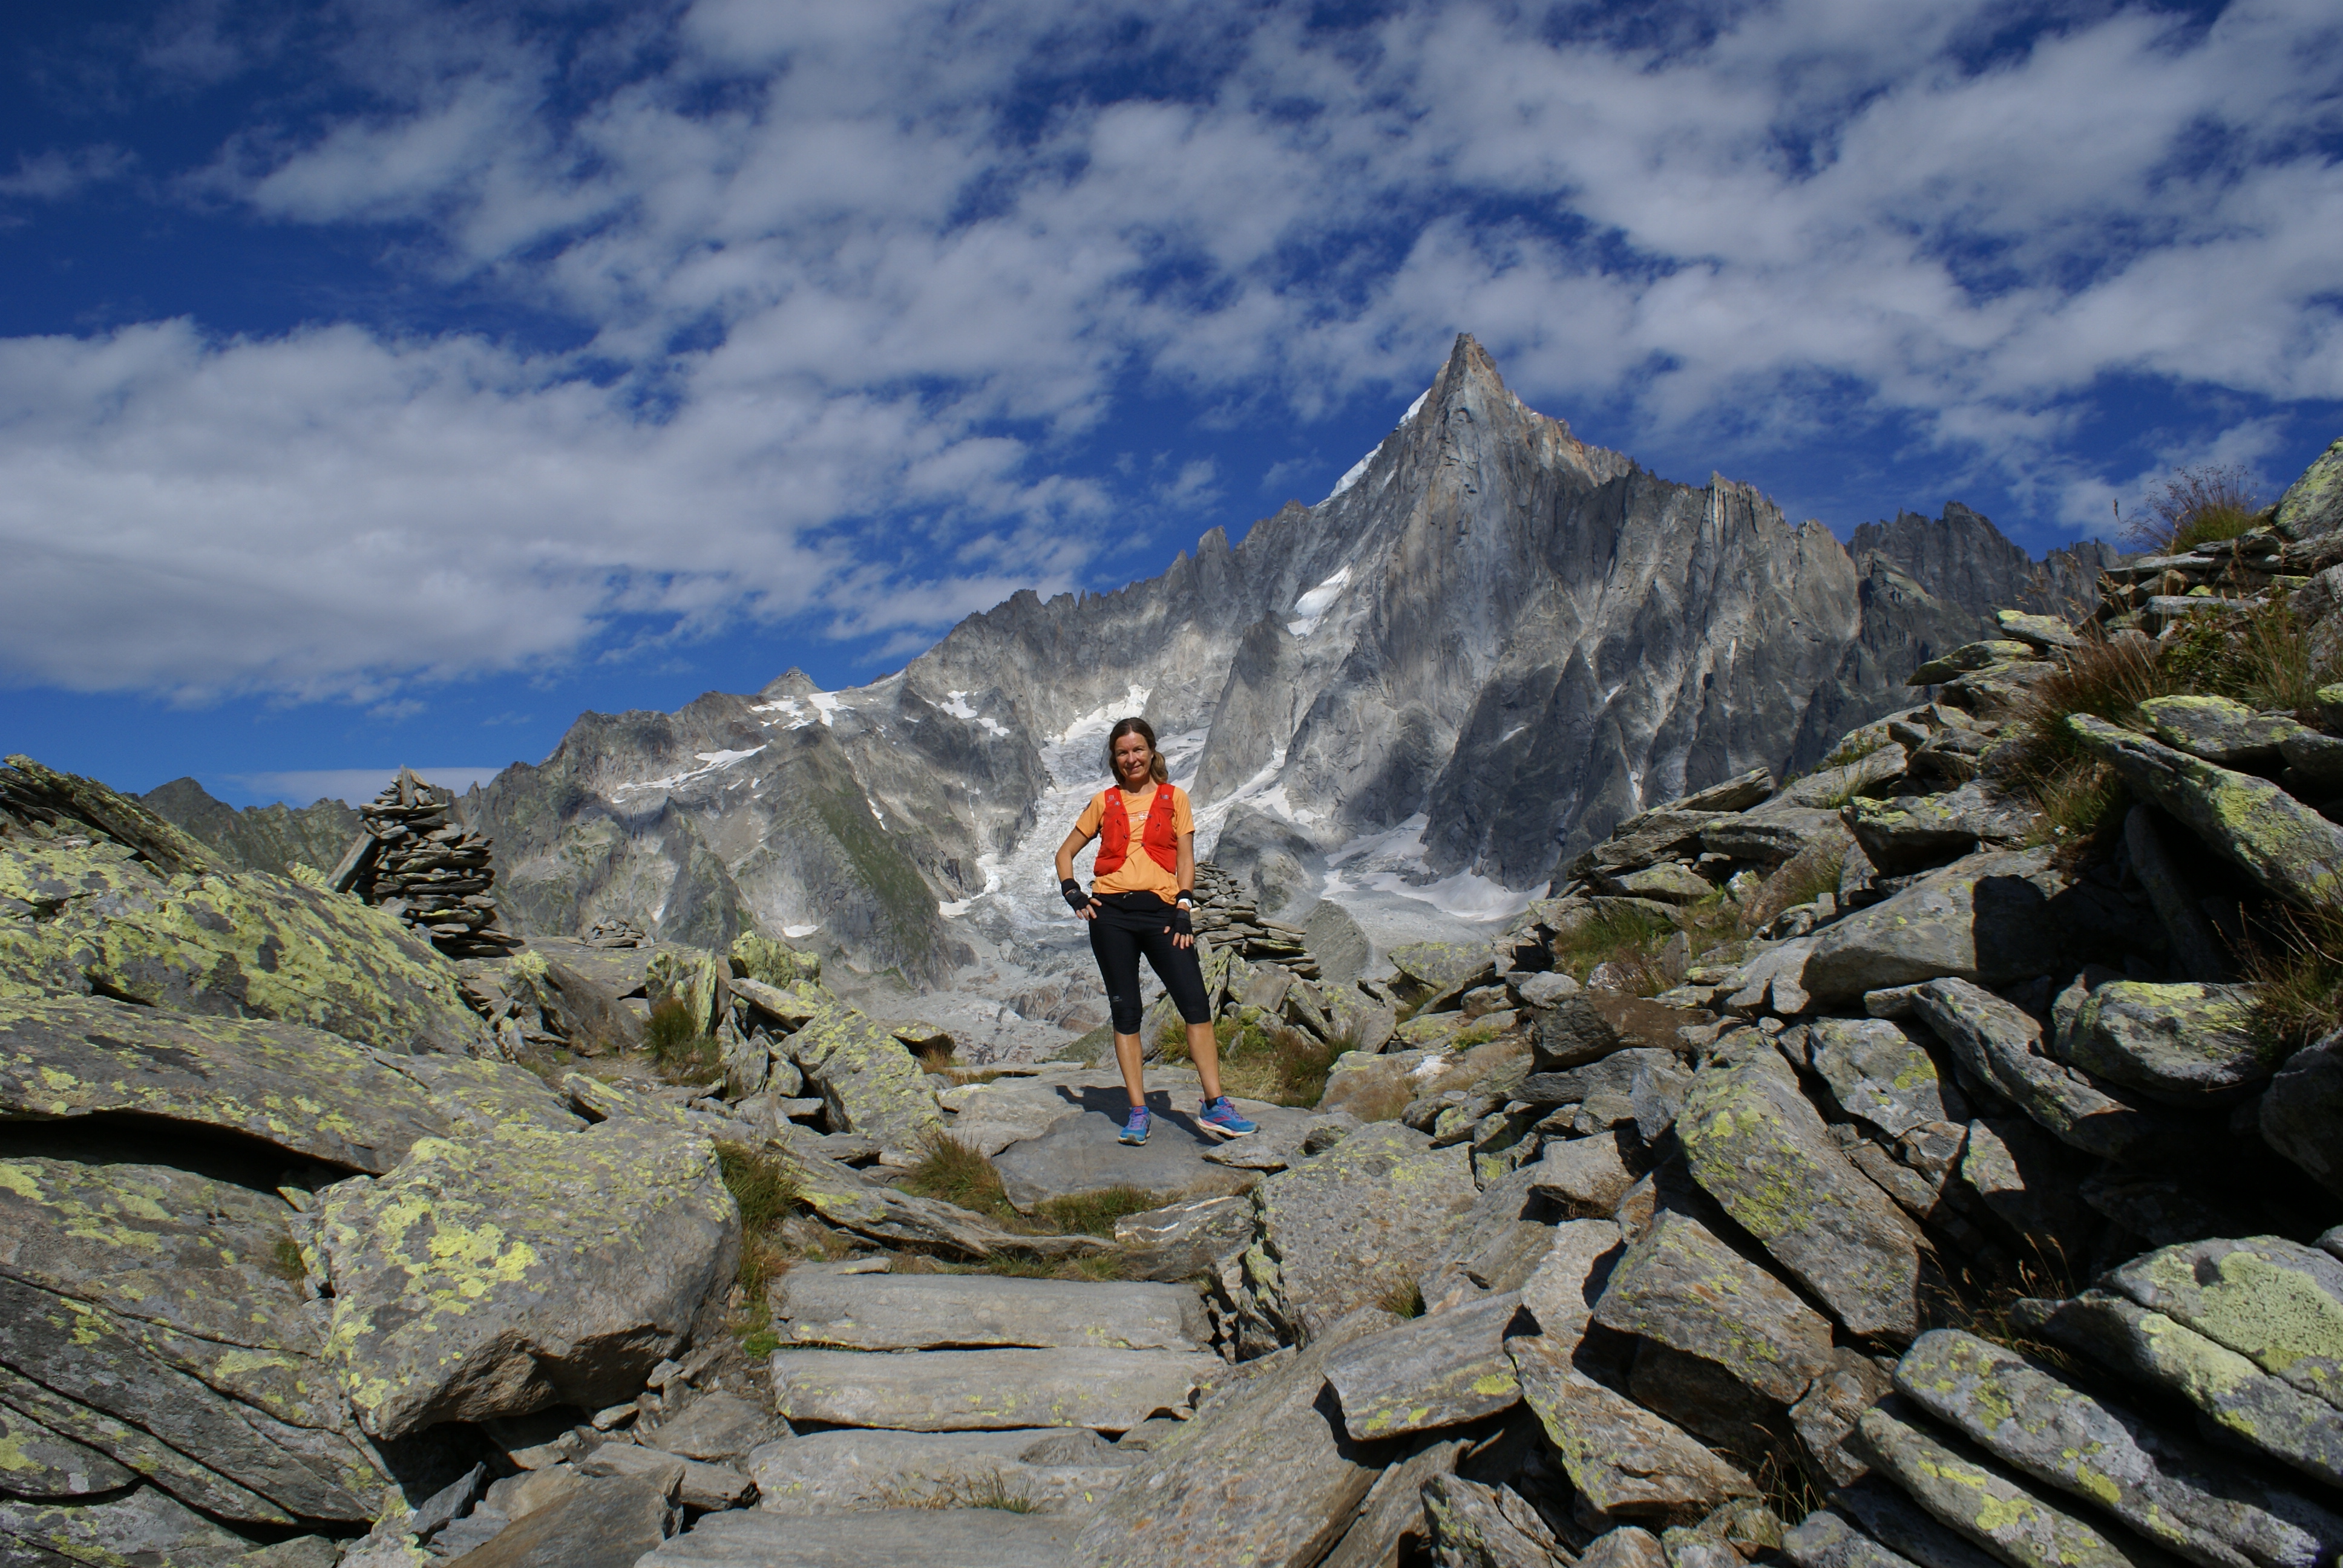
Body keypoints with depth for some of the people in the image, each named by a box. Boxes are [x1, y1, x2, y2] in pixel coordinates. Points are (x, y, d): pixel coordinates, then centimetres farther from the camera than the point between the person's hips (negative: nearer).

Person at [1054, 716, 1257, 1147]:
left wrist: (1185, 907, -4)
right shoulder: (1104, 802, 13)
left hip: (1162, 910, -1)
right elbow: (1065, 853, 19)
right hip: (1111, 913, 1)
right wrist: (1073, 893, 3)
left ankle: (1215, 1106, -6)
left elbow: (1185, 857, 8)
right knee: (1125, 1012, 2)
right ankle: (1138, 1112, 7)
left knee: (1196, 1005, -10)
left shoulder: (1174, 797, 12)